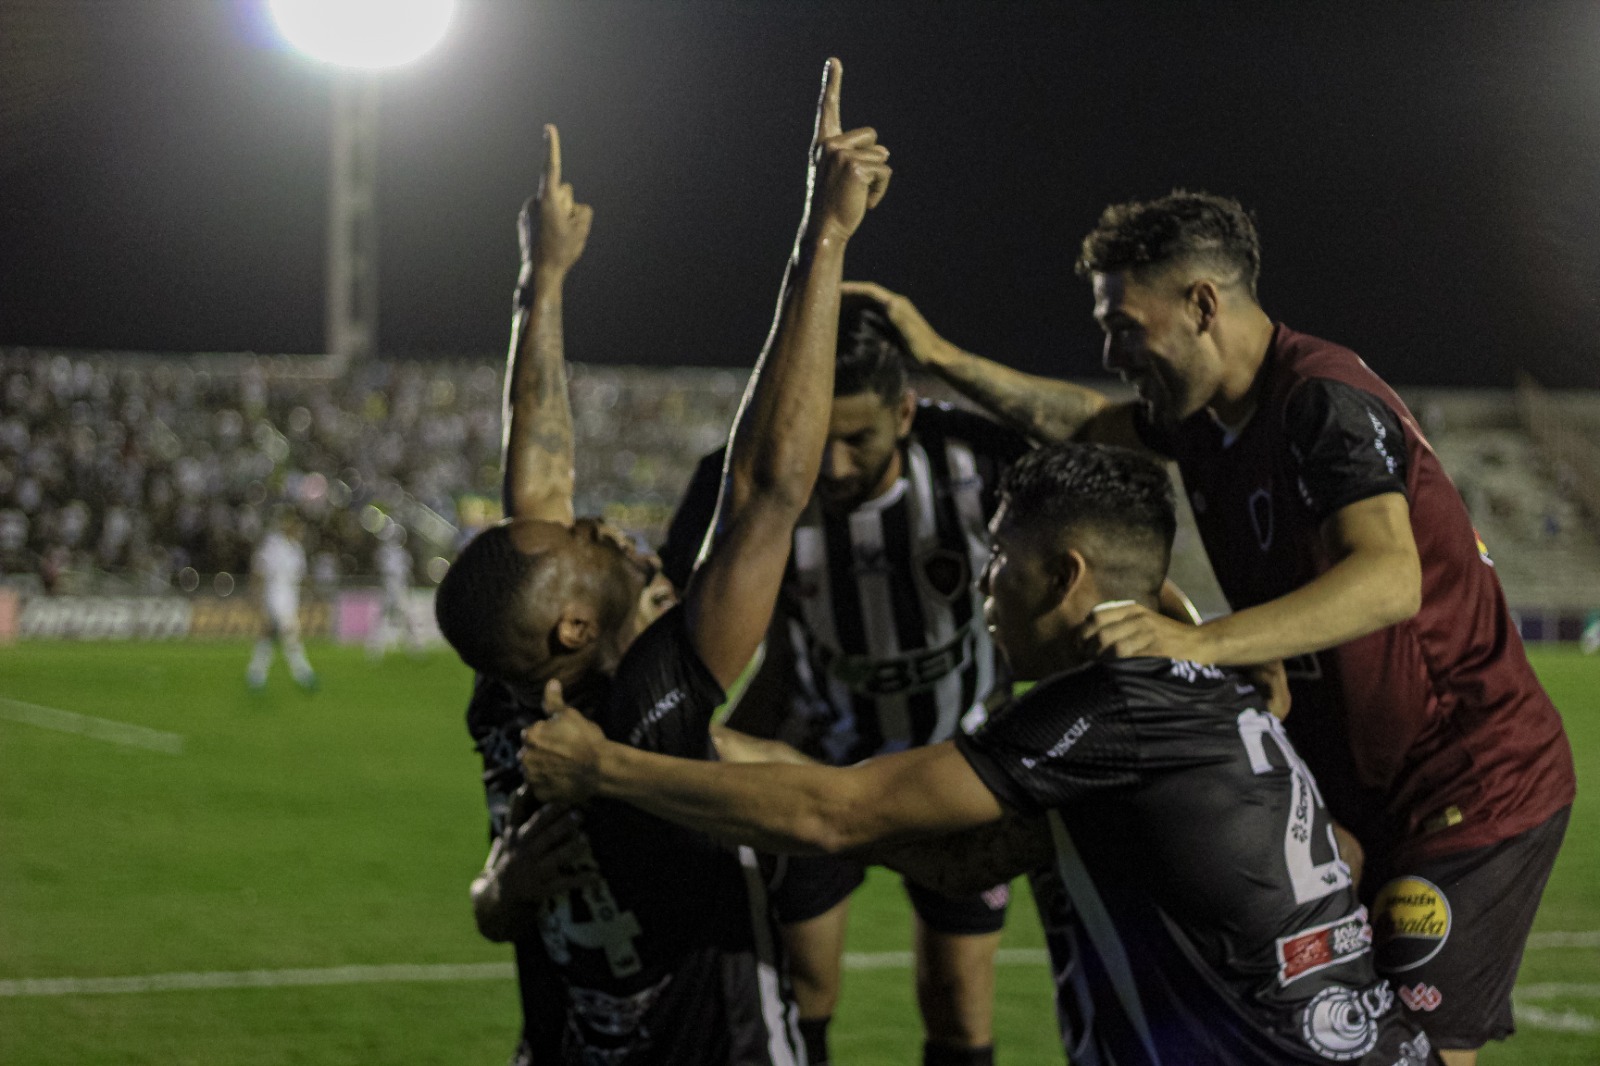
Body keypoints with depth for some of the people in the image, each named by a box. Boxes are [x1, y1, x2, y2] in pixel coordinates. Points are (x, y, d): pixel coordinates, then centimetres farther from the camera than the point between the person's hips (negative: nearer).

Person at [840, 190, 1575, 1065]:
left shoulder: (1326, 402, -22)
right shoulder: (1204, 418, 8)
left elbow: (1390, 581, -38)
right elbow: (1083, 421, 29)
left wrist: (1199, 643, -49)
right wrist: (941, 358, 21)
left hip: (1475, 788, -10)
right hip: (1376, 792, 10)